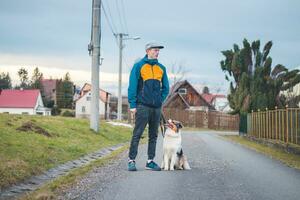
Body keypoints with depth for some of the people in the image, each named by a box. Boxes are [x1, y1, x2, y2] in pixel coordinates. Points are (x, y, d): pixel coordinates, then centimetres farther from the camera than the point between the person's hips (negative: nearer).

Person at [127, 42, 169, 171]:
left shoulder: (161, 68, 13)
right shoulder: (139, 66, 0)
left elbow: (165, 88, 20)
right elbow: (132, 86, -4)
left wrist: (160, 100, 6)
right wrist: (132, 104, -10)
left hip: (156, 107, 5)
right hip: (142, 106, -5)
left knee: (153, 135, 8)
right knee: (137, 134, -7)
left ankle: (150, 161, 14)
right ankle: (131, 160, -3)